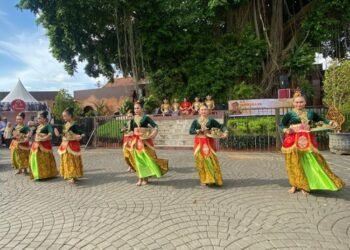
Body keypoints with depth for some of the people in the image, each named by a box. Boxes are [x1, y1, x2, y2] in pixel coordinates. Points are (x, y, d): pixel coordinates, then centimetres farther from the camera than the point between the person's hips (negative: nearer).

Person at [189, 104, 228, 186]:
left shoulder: (211, 120, 3)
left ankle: (213, 179, 7)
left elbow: (221, 126, 1)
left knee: (211, 160, -5)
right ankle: (204, 180, 11)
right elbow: (191, 131, -5)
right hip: (199, 143, 1)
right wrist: (200, 130, -18)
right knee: (201, 160, 1)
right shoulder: (196, 121, 5)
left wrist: (225, 132, -18)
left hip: (209, 142, -1)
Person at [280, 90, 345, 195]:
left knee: (308, 163, 1)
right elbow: (281, 125, -1)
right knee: (294, 163, 2)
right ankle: (295, 185, 17)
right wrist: (286, 130, -21)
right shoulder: (289, 114, -2)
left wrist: (329, 122, 4)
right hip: (293, 141, -3)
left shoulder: (310, 113, 10)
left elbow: (321, 119, 22)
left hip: (307, 141, 3)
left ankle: (304, 186, 14)